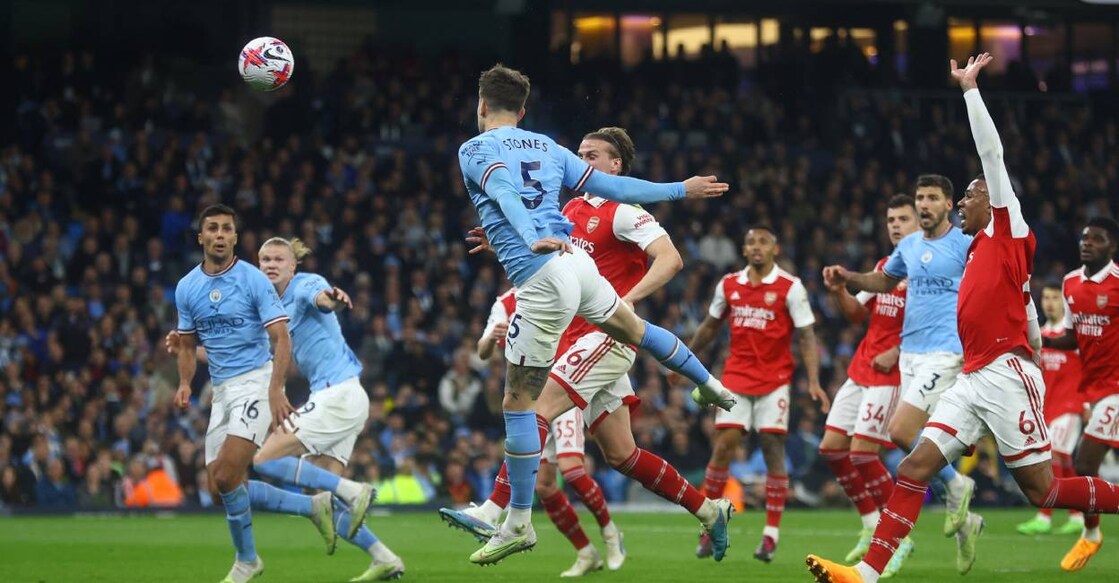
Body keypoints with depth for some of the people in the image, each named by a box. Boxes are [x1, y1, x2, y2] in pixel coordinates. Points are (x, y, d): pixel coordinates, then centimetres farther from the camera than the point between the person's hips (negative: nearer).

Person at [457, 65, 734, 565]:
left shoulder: (475, 149, 2)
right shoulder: (546, 147, 17)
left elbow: (503, 191, -19)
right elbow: (612, 187, 16)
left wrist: (531, 239, -36)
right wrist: (680, 190, 27)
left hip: (542, 280, -6)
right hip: (578, 261, 6)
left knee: (519, 402, 1)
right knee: (631, 326, 36)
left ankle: (518, 524, 3)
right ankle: (712, 387, 56)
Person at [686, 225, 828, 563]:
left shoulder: (790, 288, -5)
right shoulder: (728, 285, 6)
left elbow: (806, 336, -6)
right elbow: (710, 326, 22)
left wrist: (813, 382, -15)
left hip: (774, 380, -3)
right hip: (736, 377, 3)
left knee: (773, 449, -5)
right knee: (722, 447, -5)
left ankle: (771, 535, 2)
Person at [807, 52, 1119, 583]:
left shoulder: (1009, 231, 1)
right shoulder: (980, 252, 22)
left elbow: (992, 153, -4)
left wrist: (969, 88, 0)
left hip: (1005, 375, -8)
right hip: (973, 379, 8)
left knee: (1041, 489, -7)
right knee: (915, 467, -6)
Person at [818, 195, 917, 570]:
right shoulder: (884, 267, 16)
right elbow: (857, 313, 20)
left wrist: (897, 352, -21)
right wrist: (839, 292, 1)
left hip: (892, 374, -9)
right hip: (861, 369, 9)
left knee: (862, 451, -13)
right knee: (831, 447, 6)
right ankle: (872, 528, 16)